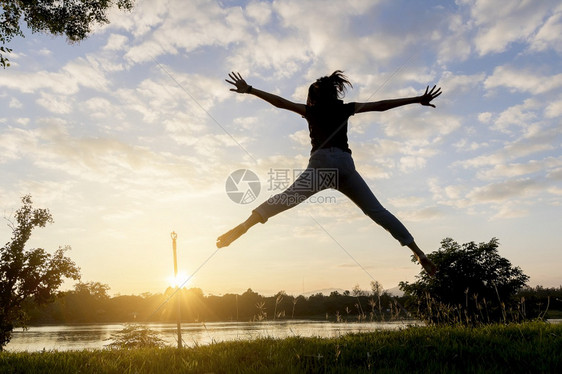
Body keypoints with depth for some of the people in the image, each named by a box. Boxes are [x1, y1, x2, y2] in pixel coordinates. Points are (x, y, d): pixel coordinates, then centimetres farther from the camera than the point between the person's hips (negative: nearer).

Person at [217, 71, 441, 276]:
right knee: (376, 211, 5)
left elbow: (280, 102, 13)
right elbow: (381, 105, 26)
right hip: (345, 164, 3)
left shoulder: (311, 109, 19)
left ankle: (243, 227, -35)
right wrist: (418, 100, 33)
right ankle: (418, 252, 2)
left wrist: (248, 90, 16)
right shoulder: (345, 108, 24)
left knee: (287, 198, -18)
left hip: (322, 162, -2)